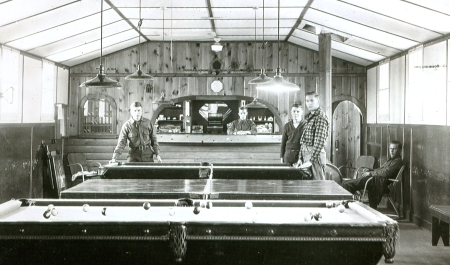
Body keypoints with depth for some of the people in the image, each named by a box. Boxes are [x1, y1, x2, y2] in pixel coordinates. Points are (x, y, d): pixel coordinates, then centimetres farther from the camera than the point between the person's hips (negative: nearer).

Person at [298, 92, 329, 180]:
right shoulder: (309, 117, 17)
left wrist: (311, 161, -22)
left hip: (315, 154, -8)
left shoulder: (321, 117, -10)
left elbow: (320, 141, -19)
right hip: (306, 154, 9)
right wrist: (301, 158, 15)